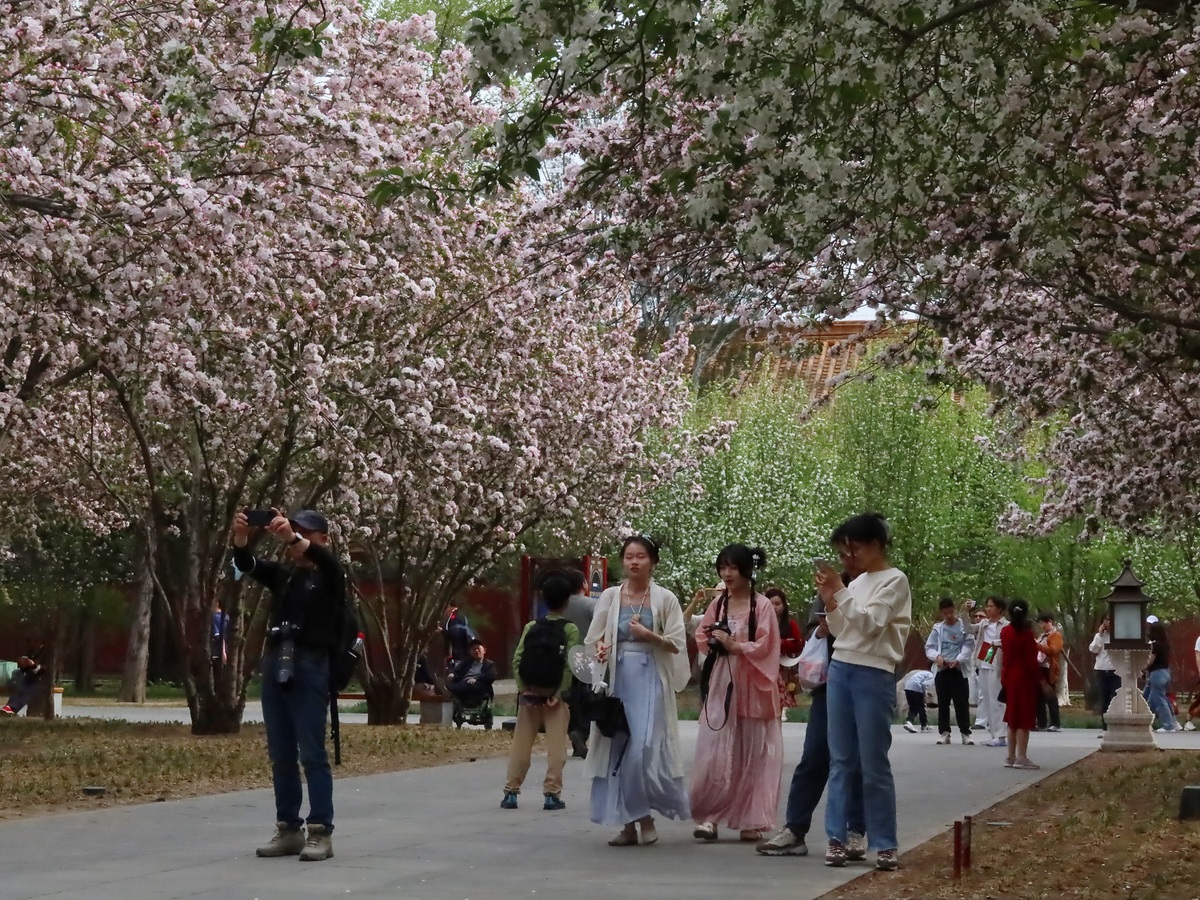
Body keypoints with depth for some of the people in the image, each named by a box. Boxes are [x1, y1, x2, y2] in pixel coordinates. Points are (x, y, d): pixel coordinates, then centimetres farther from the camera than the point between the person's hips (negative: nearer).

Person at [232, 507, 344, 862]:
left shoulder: (329, 576, 4)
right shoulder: (282, 574, 17)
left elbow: (326, 559, -19)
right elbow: (247, 565, 1)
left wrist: (292, 538, -36)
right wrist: (241, 539, -21)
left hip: (310, 666, -5)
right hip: (275, 664, 5)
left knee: (312, 753, -7)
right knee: (281, 755, 7)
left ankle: (320, 832, -6)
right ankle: (288, 829, 11)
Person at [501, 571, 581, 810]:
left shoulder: (531, 627, 2)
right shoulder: (570, 630, -6)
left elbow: (517, 660, -5)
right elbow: (569, 665, -14)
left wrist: (523, 689, -5)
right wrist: (560, 693, -11)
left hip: (529, 693, 3)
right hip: (555, 695, -3)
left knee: (521, 745, 7)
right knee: (556, 747, 1)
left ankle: (511, 792, 7)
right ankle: (551, 794, -2)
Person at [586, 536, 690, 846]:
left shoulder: (665, 599, 2)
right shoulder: (610, 597, 8)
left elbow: (677, 645, 1)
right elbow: (593, 639, 11)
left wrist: (649, 635, -14)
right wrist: (600, 649, -11)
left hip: (650, 681, -3)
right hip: (617, 679, 3)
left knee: (643, 748, -13)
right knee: (617, 749, 1)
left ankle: (646, 817, 5)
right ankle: (628, 823, 8)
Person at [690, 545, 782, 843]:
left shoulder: (762, 605, -5)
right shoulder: (718, 603, 9)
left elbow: (764, 646, -10)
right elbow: (701, 636, 15)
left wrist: (734, 645, -16)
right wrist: (713, 642, -5)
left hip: (751, 687, -3)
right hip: (720, 684, 4)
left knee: (751, 754, 2)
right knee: (715, 753, -2)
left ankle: (752, 821, 7)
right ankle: (708, 815, 1)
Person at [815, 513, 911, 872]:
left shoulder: (895, 580, -5)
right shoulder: (857, 582, 14)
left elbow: (871, 623, -16)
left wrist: (839, 592, -15)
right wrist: (829, 601, 2)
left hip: (873, 675, -7)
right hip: (840, 670, 7)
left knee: (874, 764, -4)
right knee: (841, 760, 6)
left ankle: (884, 844, 2)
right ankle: (836, 837, 8)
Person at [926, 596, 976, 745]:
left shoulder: (964, 627, 1)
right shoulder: (938, 629, 9)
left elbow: (969, 646, -6)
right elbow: (929, 647, 6)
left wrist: (959, 660, -21)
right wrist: (937, 656, -15)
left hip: (958, 669, -3)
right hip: (942, 670, 3)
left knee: (962, 703, -1)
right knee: (943, 703, 6)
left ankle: (965, 733, 5)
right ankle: (944, 733, 11)